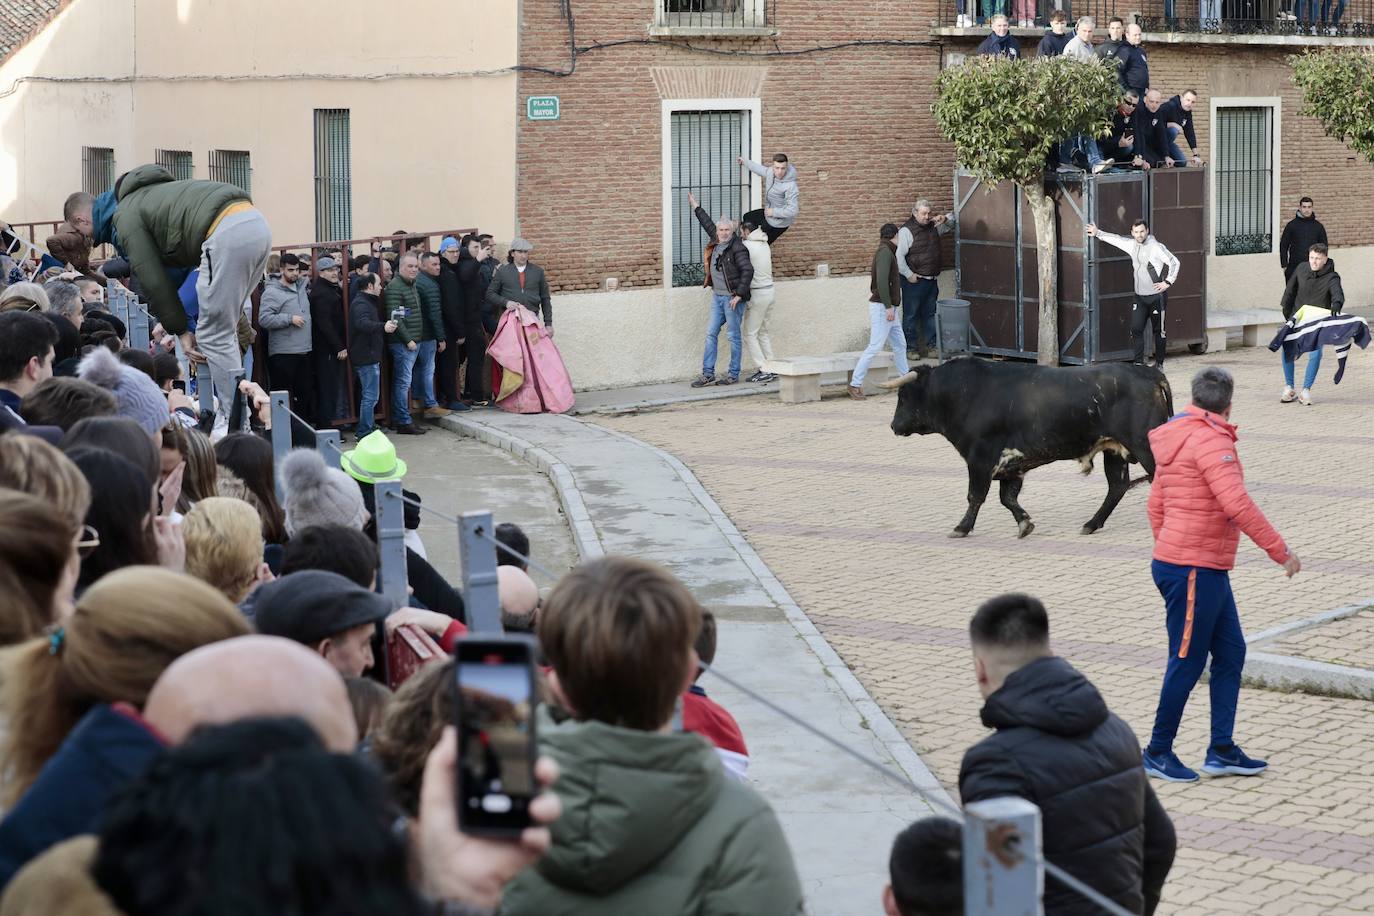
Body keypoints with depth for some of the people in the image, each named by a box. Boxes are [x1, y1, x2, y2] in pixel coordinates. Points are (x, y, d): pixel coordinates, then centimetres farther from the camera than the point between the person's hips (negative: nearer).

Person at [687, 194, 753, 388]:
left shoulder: (737, 248, -14)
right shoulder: (716, 243, 9)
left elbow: (748, 270, -19)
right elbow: (708, 224, 26)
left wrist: (739, 295, -21)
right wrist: (695, 207, 36)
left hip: (732, 298, -8)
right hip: (717, 296, 8)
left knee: (733, 336, 0)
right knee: (711, 334, 6)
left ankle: (733, 375, 6)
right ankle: (708, 374, 9)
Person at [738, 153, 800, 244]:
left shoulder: (790, 186, -36)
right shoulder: (771, 172, -13)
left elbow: (793, 210, -36)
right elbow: (760, 169, 12)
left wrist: (773, 212, -26)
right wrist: (745, 161, 26)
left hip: (777, 223, -9)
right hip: (768, 213, 9)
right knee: (746, 218, 28)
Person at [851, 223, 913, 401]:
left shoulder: (887, 252, 17)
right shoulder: (885, 252, -13)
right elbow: (881, 280, -23)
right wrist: (888, 306, -24)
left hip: (888, 307, 10)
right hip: (881, 307, -10)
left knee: (900, 345, 14)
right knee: (875, 346, -11)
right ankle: (855, 384, -10)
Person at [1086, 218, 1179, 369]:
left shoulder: (1156, 247, -12)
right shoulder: (1132, 245, 7)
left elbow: (1174, 262, -12)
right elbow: (1116, 239, 23)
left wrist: (1168, 282, -14)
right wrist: (1098, 233, 31)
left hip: (1156, 296, -6)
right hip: (1140, 297, 6)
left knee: (1158, 331, 4)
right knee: (1136, 329, -5)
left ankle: (1159, 364, 12)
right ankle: (1139, 362, -3)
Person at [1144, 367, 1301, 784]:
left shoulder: (1177, 440, 14)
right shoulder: (1209, 439, -17)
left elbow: (1155, 506, 20)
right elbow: (1236, 504, -26)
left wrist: (1169, 551, 28)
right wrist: (1280, 551, -21)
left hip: (1207, 570, 10)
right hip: (1193, 572, -10)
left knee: (1231, 652, 12)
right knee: (1187, 663, -1)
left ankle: (1222, 751, 15)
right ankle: (1158, 753, 10)